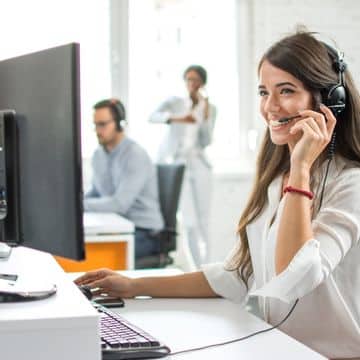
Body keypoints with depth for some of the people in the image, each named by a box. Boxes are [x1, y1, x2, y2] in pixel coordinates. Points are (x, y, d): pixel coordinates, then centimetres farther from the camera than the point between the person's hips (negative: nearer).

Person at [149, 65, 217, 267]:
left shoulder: (210, 109, 9)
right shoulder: (174, 102, 3)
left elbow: (206, 142, -1)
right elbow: (153, 117, -17)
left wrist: (205, 113, -12)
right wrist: (177, 119, -33)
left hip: (198, 165, 3)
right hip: (174, 163, -3)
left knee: (202, 221, 3)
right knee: (190, 221, -11)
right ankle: (196, 268, -3)